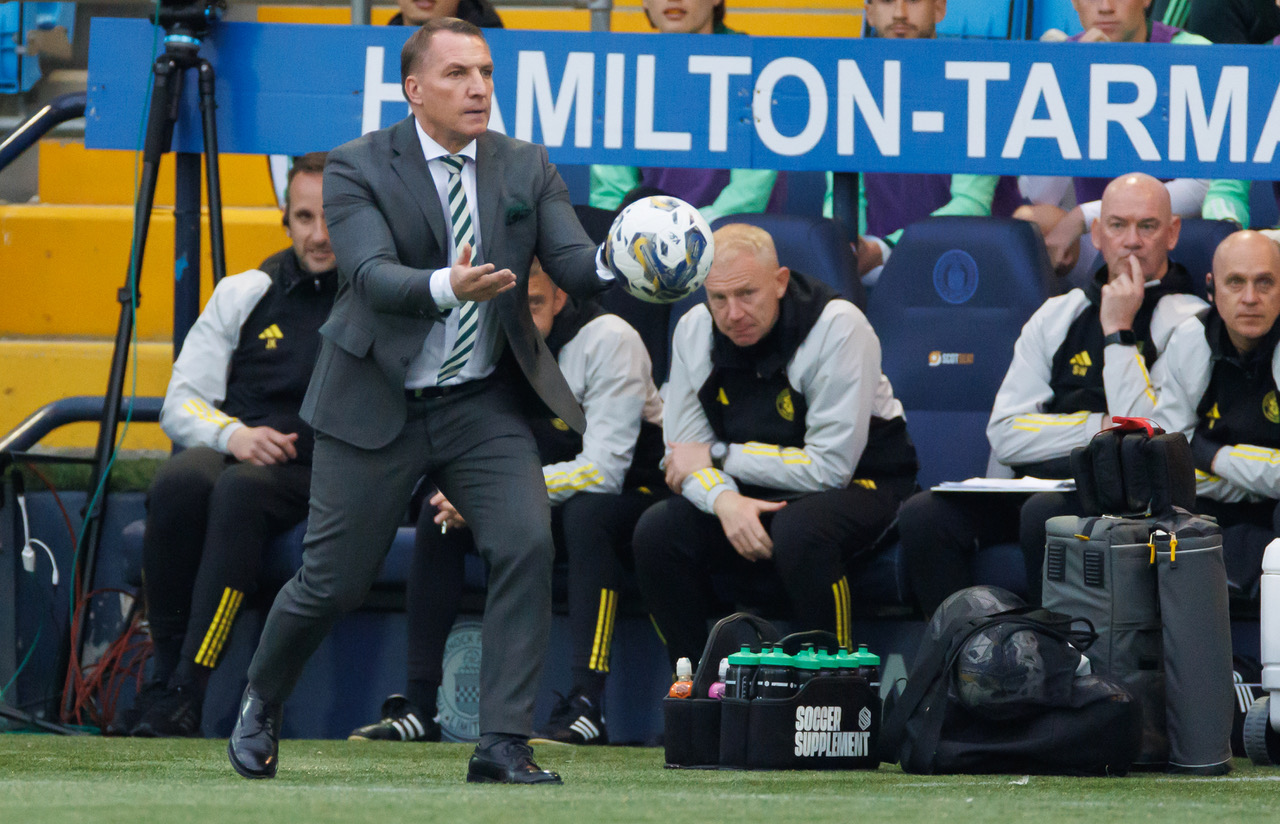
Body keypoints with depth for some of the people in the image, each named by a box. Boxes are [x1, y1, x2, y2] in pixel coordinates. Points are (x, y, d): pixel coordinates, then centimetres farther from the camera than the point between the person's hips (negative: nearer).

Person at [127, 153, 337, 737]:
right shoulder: (244, 295, 16)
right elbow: (181, 403, 11)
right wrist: (233, 434, -9)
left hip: (321, 477, -3)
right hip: (234, 457, 3)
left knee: (242, 488, -37)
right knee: (180, 481, -34)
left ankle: (181, 695, -40)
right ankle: (165, 676, -26)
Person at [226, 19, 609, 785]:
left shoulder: (526, 168, 3)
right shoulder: (358, 169, -10)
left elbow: (574, 267, -6)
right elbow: (373, 276, -24)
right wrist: (449, 287, -44)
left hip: (485, 403, 3)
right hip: (378, 405, -3)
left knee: (527, 543, -19)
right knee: (333, 582, 3)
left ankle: (504, 744, -14)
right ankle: (261, 706, 33)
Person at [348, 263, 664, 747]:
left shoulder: (608, 340, -22)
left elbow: (604, 470, -28)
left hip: (631, 497, -6)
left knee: (586, 514, -38)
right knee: (438, 514, -14)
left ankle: (587, 706, -40)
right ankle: (418, 708, -17)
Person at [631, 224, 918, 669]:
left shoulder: (838, 327, -21)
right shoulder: (694, 330, -5)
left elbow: (830, 466, -24)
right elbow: (685, 455, -3)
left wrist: (719, 457, -17)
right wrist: (724, 500, -27)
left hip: (857, 486, -5)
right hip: (752, 493, 5)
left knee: (799, 529, -38)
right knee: (657, 531, -19)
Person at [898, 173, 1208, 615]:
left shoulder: (1188, 321, 2)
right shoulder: (1059, 314, 19)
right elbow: (1005, 436, 10)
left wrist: (1118, 330, -7)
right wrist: (1100, 427, -3)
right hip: (1037, 481, 5)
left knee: (1046, 513, -37)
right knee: (923, 514, -20)